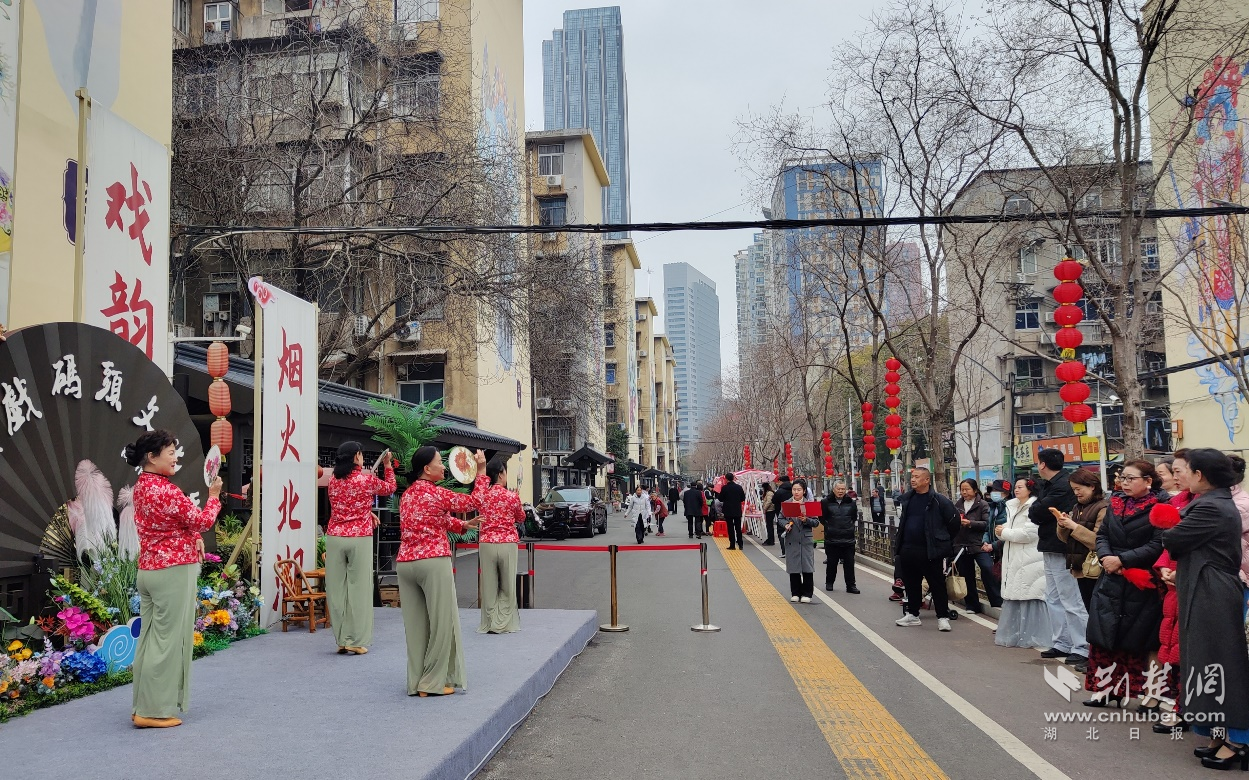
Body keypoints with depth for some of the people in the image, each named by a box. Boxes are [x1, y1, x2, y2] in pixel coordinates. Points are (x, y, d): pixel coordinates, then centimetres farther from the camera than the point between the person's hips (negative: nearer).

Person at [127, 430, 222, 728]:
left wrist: (194, 538, 8)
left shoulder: (142, 486, 10)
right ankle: (154, 710, 4)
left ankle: (143, 705, 21)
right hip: (173, 571, -9)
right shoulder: (165, 490, -20)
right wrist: (214, 496, 3)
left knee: (150, 638, 14)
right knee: (167, 640, -1)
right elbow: (202, 522, -12)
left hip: (149, 569, 9)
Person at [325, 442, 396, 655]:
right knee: (359, 588, 1)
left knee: (336, 588, 7)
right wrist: (387, 465, 24)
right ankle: (357, 641, 2)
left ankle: (342, 640, 11)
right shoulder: (367, 479, -5)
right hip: (360, 539, -4)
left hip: (334, 538, 4)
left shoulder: (332, 482, 7)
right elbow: (390, 487, 14)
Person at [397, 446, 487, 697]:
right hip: (433, 563, -7)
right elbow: (473, 502, 4)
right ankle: (433, 682, 7)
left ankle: (416, 682, 16)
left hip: (404, 563, 7)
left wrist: (464, 525, 22)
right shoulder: (436, 493, -7)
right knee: (441, 623, 3)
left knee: (415, 624, 11)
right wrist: (481, 471, 11)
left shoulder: (407, 495, 16)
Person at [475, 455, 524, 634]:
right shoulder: (512, 497, -6)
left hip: (486, 543, 2)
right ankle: (502, 623, 8)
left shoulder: (481, 495, -1)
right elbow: (521, 518, 10)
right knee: (507, 586, 9)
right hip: (507, 544, -2)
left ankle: (489, 624, 11)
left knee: (489, 585, 9)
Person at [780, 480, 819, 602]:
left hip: (806, 539, -1)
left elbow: (816, 522, 1)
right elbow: (781, 519, 9)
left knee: (807, 567, -1)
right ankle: (795, 593, 17)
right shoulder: (786, 503, 5)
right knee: (793, 567, 5)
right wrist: (785, 524, -10)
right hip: (791, 539, 1)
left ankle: (807, 593, 9)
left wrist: (806, 520, -16)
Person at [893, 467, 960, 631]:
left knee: (937, 585, 1)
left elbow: (954, 521, -4)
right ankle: (912, 614, 25)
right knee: (911, 584, 14)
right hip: (908, 549, 6)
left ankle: (943, 617, 9)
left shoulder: (938, 500, -11)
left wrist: (944, 540, 4)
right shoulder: (907, 498, 8)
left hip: (930, 551, -6)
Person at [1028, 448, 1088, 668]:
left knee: (1070, 601, -6)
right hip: (1051, 549, 11)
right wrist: (1039, 513, -7)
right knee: (1054, 600, 14)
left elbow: (1035, 513, -20)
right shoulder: (1049, 485, 14)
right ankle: (1061, 644, 21)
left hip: (1060, 550, -11)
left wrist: (1035, 512, -1)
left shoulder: (1061, 486, -19)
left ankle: (1082, 648, -1)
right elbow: (1035, 513, 11)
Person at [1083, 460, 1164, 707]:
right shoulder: (1115, 503, 11)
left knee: (1132, 640, 2)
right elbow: (1102, 534, 11)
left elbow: (1157, 546, -15)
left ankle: (1126, 690, 15)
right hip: (1110, 580, 5)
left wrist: (1122, 560, -17)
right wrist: (1105, 557, -8)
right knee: (1102, 636, 4)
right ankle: (1105, 688, 14)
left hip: (1140, 584, -5)